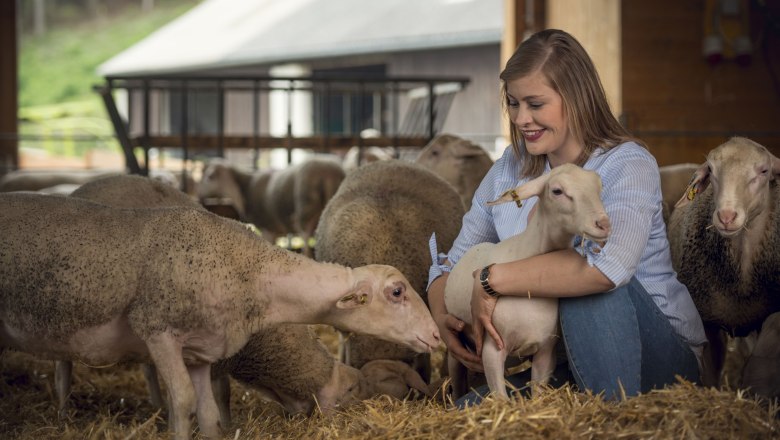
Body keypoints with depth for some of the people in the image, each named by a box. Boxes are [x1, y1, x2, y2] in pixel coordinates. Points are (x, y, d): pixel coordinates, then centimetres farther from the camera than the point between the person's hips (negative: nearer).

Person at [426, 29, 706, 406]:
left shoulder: (628, 166, -15)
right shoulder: (509, 170, 6)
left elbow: (609, 266, -37)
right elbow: (451, 264, 10)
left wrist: (492, 279, -30)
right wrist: (442, 320, -14)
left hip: (660, 354, -5)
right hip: (560, 363, 5)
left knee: (590, 279, -34)